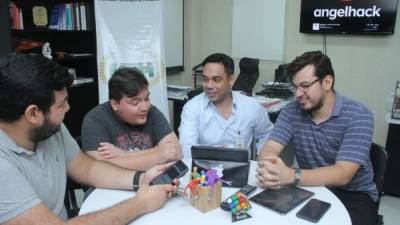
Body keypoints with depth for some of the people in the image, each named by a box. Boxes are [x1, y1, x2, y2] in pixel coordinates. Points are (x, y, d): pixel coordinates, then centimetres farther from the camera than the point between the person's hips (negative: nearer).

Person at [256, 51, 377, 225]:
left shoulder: (358, 116, -18)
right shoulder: (291, 111, -5)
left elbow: (342, 174, -27)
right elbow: (269, 149, -14)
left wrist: (291, 176, -42)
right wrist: (266, 168, -39)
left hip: (353, 195, -2)